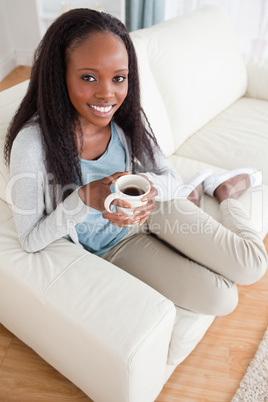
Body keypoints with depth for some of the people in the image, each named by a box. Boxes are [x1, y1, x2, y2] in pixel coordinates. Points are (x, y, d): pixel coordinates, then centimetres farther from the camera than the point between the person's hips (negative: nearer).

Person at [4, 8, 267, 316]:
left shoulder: (127, 120, -16)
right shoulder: (33, 144, -27)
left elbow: (171, 179, -6)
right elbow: (30, 241, -17)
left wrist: (147, 185, -31)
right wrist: (84, 199, -34)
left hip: (153, 211, 2)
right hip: (113, 246, -1)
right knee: (219, 299, -10)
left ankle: (224, 190, 19)